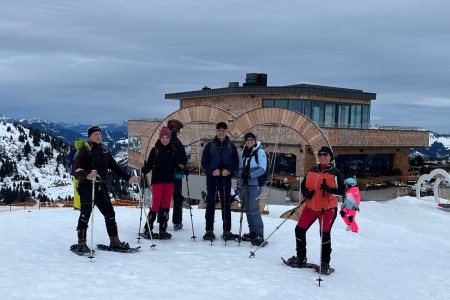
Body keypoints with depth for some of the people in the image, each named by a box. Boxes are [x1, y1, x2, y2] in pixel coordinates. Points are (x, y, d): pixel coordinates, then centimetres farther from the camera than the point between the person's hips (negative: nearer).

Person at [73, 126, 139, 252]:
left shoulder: (104, 151, 17)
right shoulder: (85, 150, -4)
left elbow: (114, 166, 21)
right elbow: (78, 168, -16)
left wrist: (128, 177, 14)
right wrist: (87, 175, -37)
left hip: (102, 188, 7)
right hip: (87, 187, -7)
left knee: (110, 214, 7)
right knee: (85, 215, -4)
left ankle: (114, 241, 15)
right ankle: (81, 243, 6)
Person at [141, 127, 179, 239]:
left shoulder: (173, 150, 7)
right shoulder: (155, 150, 0)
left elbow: (176, 165, 10)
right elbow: (149, 165, -3)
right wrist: (143, 170, -22)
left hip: (170, 181, 3)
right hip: (157, 181, -3)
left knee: (166, 206, 6)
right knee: (156, 205, -6)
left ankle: (163, 230, 15)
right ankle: (147, 229, 5)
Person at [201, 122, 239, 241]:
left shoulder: (231, 146, 7)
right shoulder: (210, 145, 4)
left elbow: (236, 163, 8)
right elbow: (204, 162, 4)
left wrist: (229, 171, -12)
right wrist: (212, 171, -12)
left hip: (226, 179, 1)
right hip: (212, 178, -1)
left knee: (226, 204, 3)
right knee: (210, 204, 0)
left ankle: (227, 231, 9)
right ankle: (209, 230, 5)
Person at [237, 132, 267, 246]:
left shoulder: (260, 152, -6)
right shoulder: (243, 153, 12)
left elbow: (262, 168, -14)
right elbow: (239, 167, 14)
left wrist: (250, 175, -22)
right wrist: (242, 174, -8)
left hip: (255, 183, -7)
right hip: (245, 184, 7)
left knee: (254, 208, -15)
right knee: (248, 208, 10)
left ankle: (259, 234, -13)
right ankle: (252, 232, 19)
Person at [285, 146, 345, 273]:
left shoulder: (335, 173, -5)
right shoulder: (311, 171, 7)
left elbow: (342, 191, -7)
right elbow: (303, 185, 15)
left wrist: (329, 189, -24)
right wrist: (306, 193, -7)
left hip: (328, 208, -4)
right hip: (310, 206, 5)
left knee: (325, 234, -3)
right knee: (300, 230, 4)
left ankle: (325, 263, 12)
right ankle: (301, 259, 20)